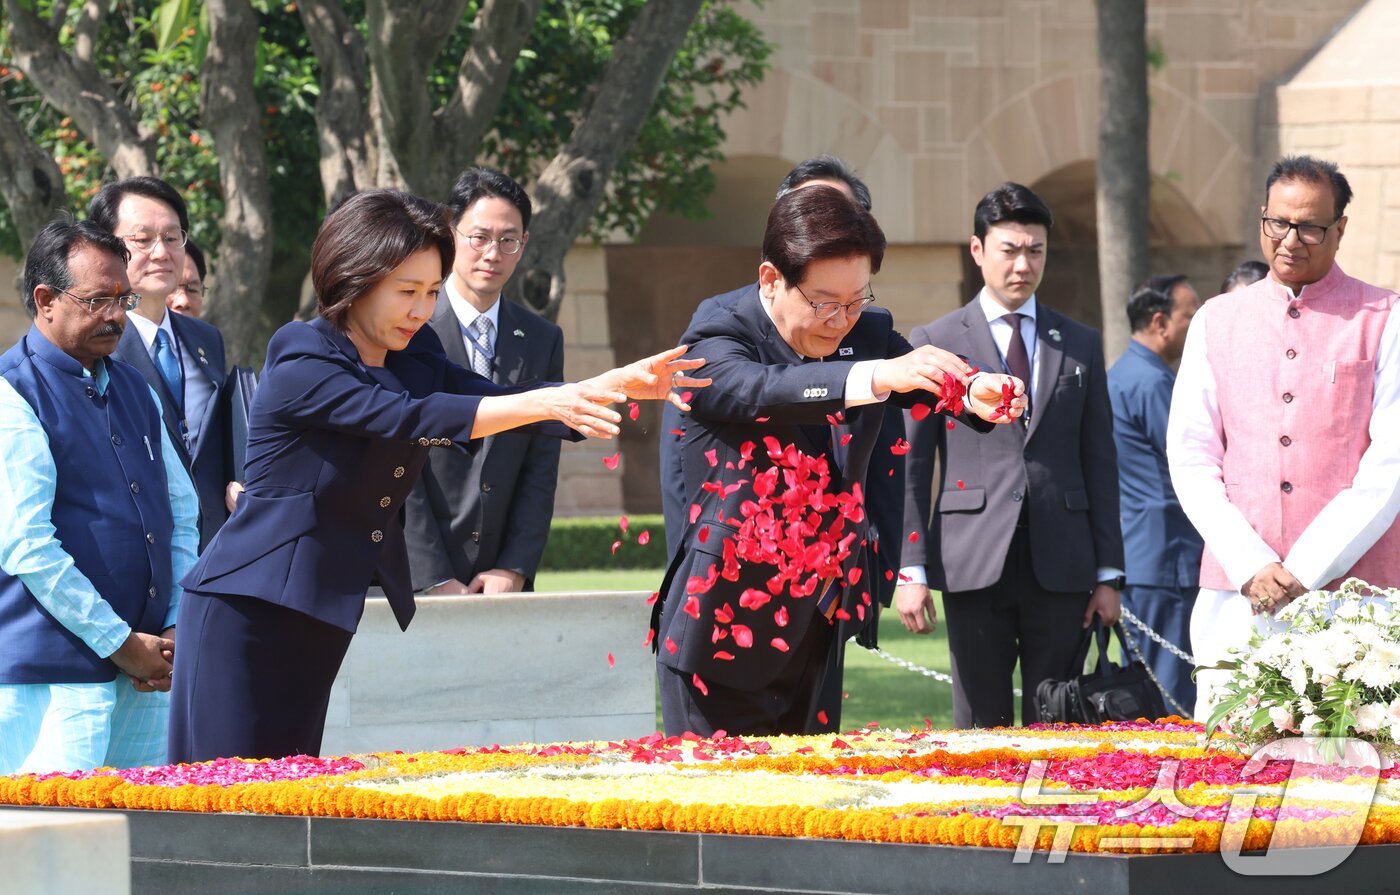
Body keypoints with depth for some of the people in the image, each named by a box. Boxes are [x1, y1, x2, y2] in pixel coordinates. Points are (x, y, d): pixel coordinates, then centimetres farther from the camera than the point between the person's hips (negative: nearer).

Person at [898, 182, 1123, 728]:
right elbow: (911, 465, 4)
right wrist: (911, 570, -4)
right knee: (981, 730, 0)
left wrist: (1109, 574, 6)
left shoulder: (1080, 345, 13)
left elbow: (1100, 464, 12)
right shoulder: (934, 344, 6)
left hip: (1060, 566, 2)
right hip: (974, 564, -2)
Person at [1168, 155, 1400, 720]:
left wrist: (1308, 568, -10)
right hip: (1236, 598, 2)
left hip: (1348, 586, -2)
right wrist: (1251, 566, -5)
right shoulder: (1217, 323, 15)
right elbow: (1190, 458, 9)